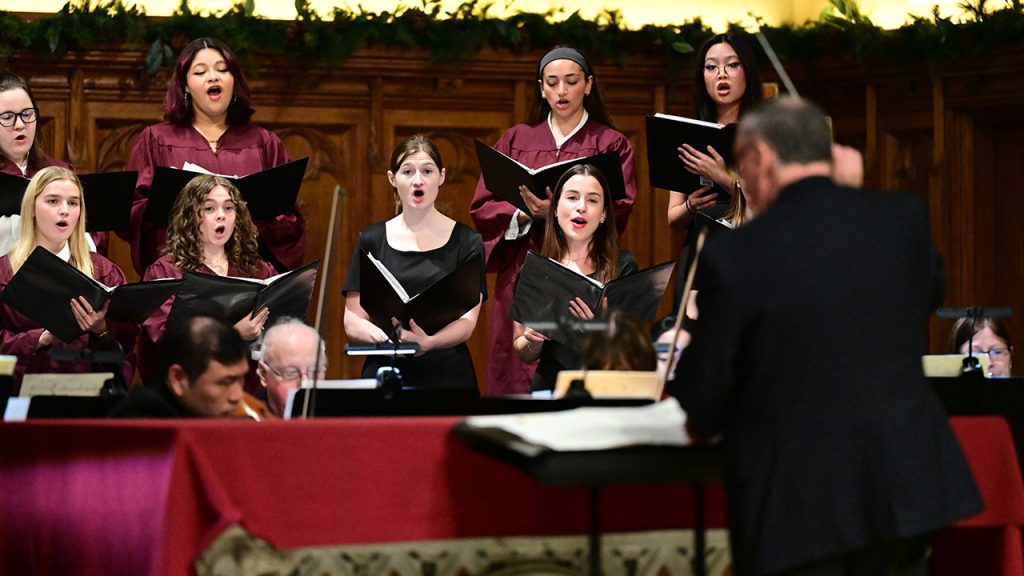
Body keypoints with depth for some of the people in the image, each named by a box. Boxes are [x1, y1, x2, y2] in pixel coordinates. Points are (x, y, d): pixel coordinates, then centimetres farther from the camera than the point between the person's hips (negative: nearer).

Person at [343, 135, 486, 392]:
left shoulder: (467, 242, 7)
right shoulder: (371, 240, 10)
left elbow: (467, 320, -1)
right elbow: (353, 321, 6)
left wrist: (428, 342, -22)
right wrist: (392, 339, -15)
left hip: (447, 375, -1)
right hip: (384, 373, 1)